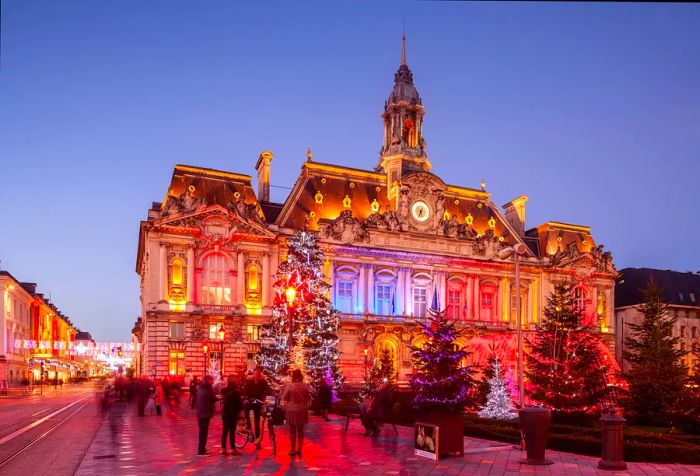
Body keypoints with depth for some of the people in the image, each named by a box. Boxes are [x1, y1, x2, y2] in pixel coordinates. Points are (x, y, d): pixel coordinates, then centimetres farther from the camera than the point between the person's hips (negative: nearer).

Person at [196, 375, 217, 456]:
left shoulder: (200, 388, 12)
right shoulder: (208, 388, -14)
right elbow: (214, 399, -10)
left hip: (200, 413, 9)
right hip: (206, 413, -9)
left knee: (202, 432, 17)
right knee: (204, 432, -5)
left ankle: (202, 449, 25)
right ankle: (201, 451, -4)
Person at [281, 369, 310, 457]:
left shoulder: (289, 385, -14)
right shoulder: (305, 386, -2)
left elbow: (284, 397, -7)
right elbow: (307, 398, 6)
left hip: (292, 410, -3)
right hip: (302, 410, 3)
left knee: (292, 430, 6)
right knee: (300, 430, 11)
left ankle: (293, 450, 10)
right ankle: (299, 449, 16)